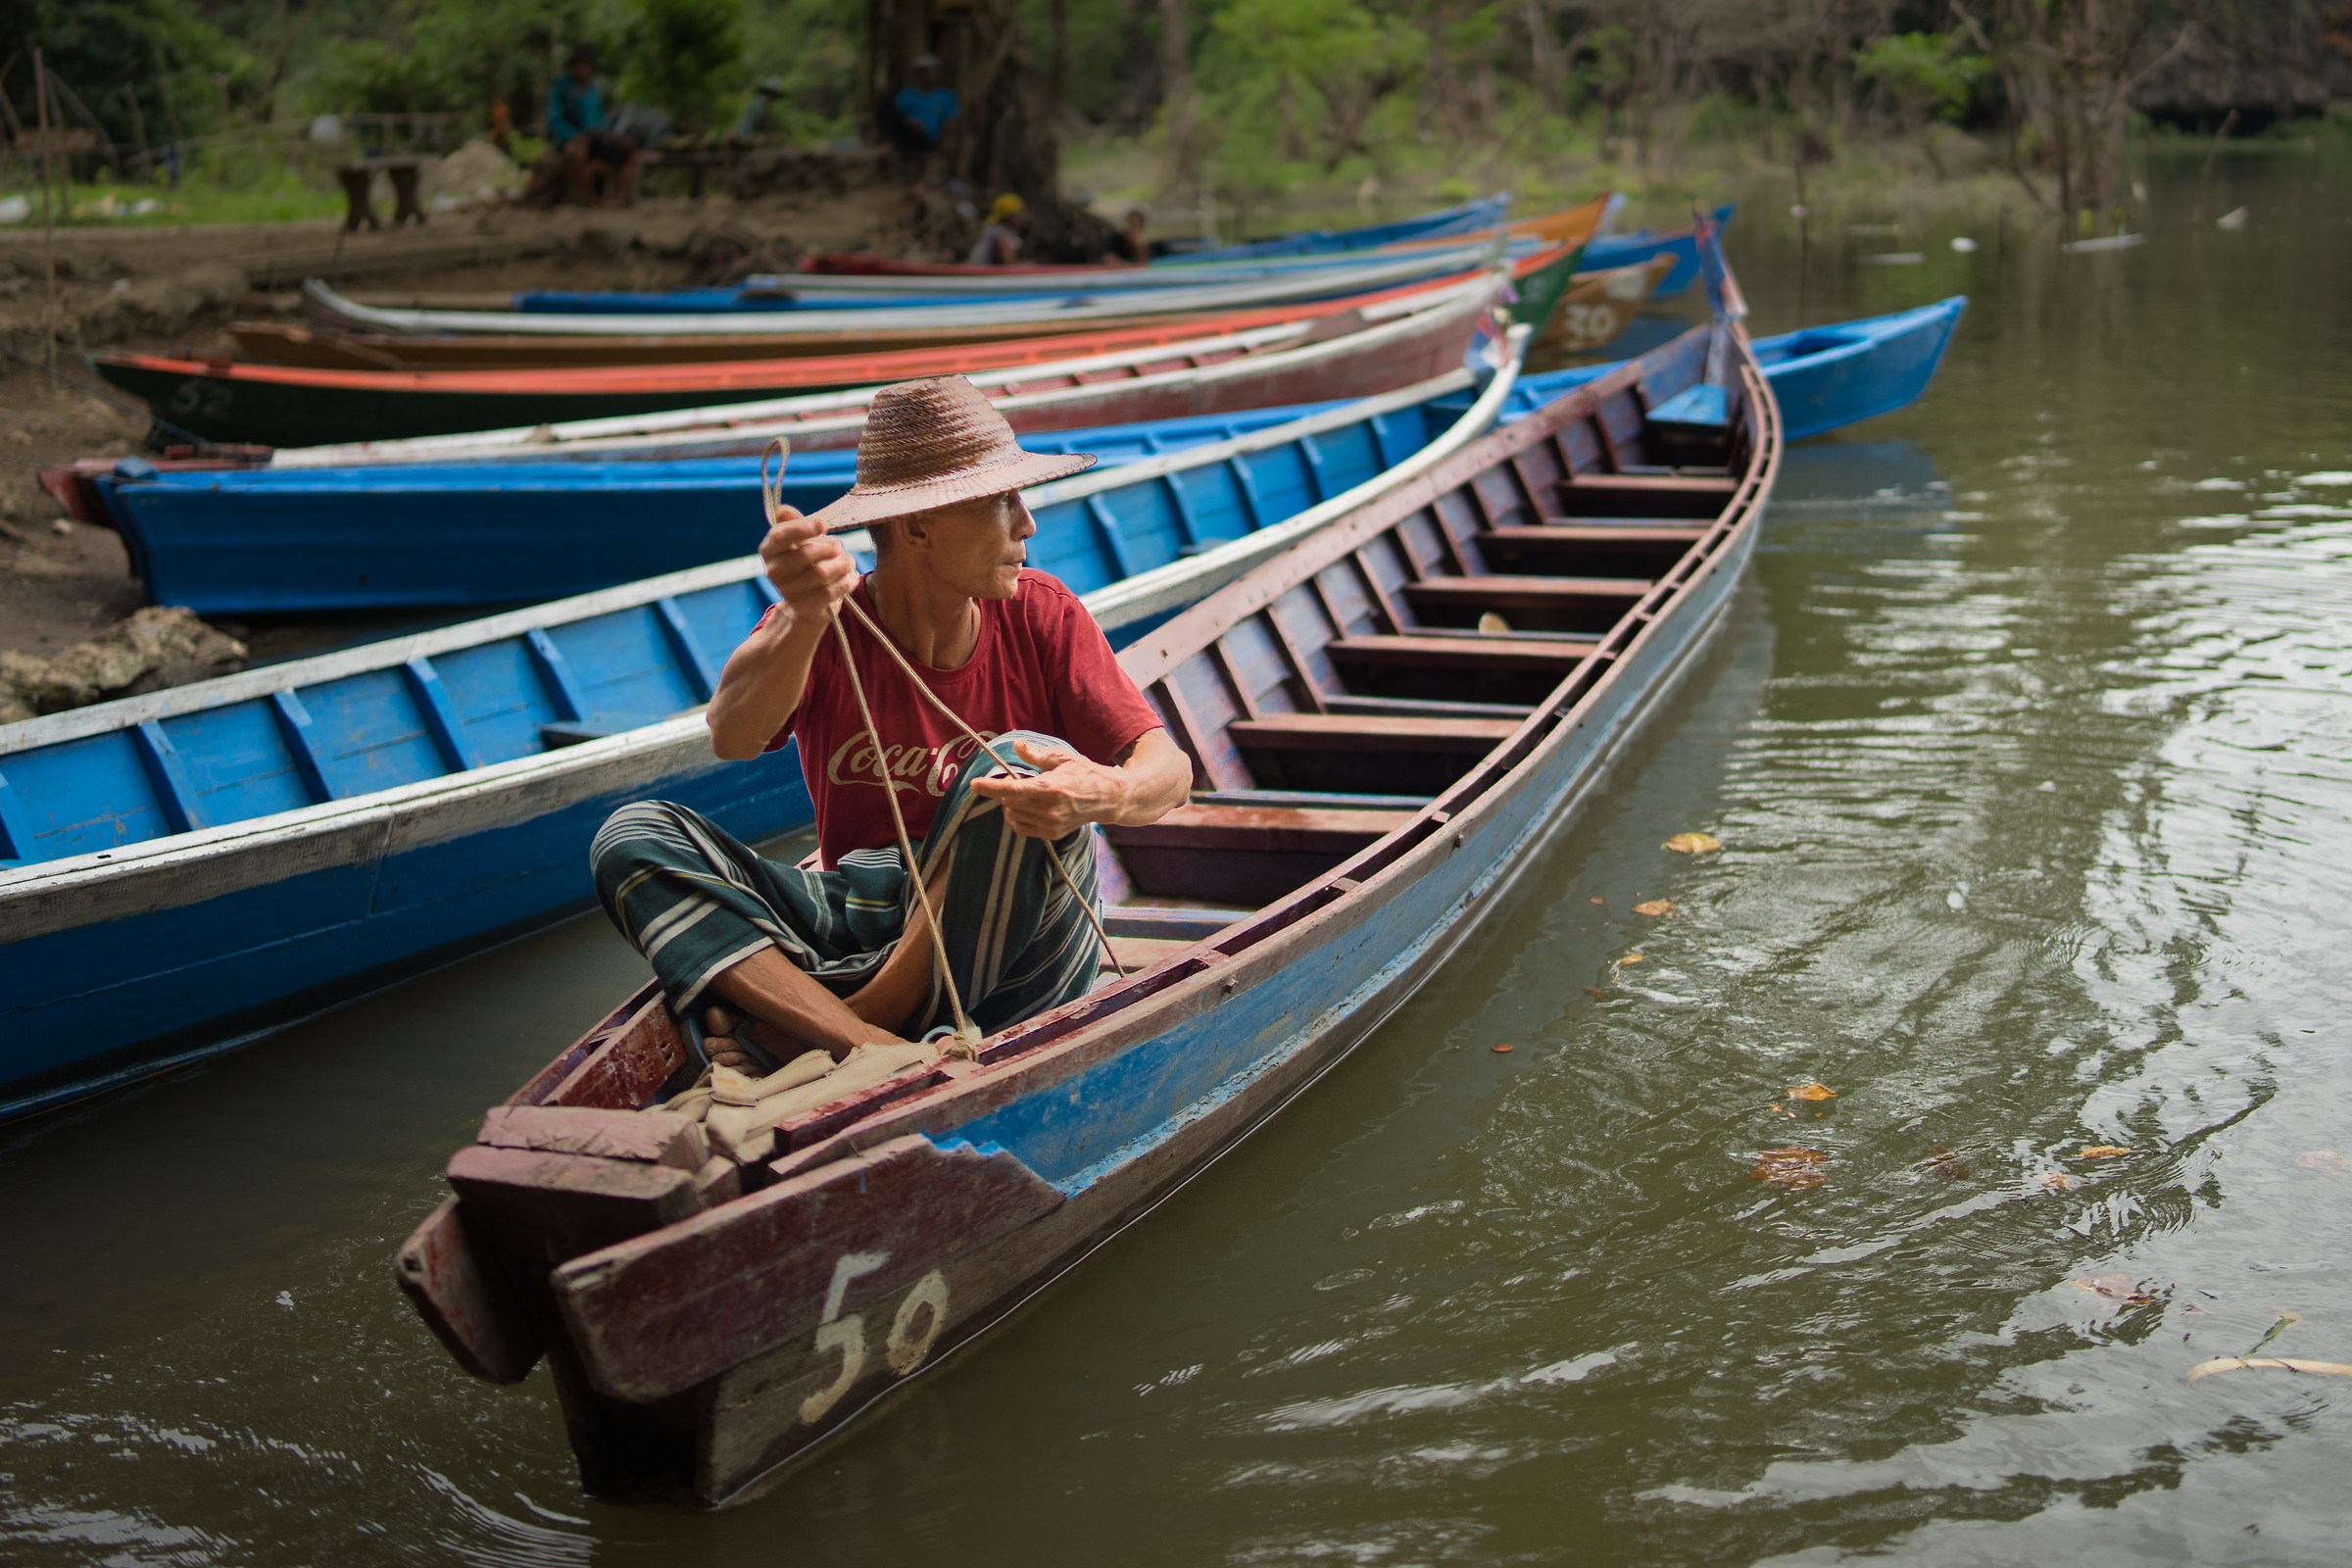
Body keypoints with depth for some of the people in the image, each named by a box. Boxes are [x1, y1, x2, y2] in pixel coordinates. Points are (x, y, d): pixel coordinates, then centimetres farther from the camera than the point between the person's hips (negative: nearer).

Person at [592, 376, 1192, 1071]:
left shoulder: (1039, 615, -3)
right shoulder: (821, 628, -7)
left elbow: (1170, 766, -10)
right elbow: (731, 738, -27)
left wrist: (1108, 794, -36)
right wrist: (804, 620, -48)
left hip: (1013, 953, -1)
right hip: (858, 922, 1)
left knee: (1027, 762, -29)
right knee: (633, 836, -16)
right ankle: (872, 1049, -37)